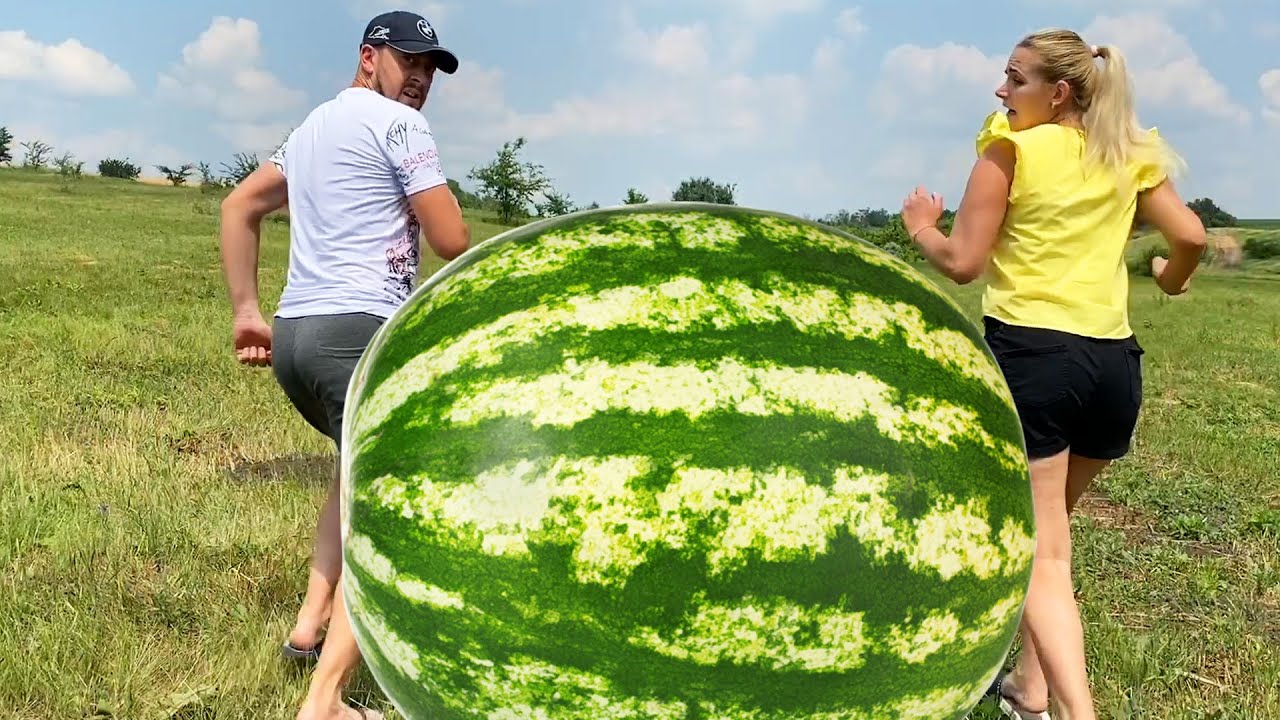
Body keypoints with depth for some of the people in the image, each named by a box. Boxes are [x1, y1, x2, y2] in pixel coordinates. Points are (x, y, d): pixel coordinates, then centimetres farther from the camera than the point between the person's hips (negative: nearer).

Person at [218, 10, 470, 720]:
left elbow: (238, 206, 25)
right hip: (359, 334, -9)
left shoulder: (312, 127, 24)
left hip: (292, 337, 9)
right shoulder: (398, 124, -3)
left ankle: (312, 620, 25)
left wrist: (245, 311, 20)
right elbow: (452, 243, -7)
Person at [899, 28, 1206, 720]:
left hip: (1030, 355, -5)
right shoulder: (1130, 155, 11)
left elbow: (961, 262, -6)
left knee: (1042, 554, -3)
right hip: (1114, 361, 6)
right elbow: (1191, 236, 5)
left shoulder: (1009, 148, -3)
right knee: (1048, 526, 23)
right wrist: (1173, 277, 26)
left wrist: (920, 225, 13)